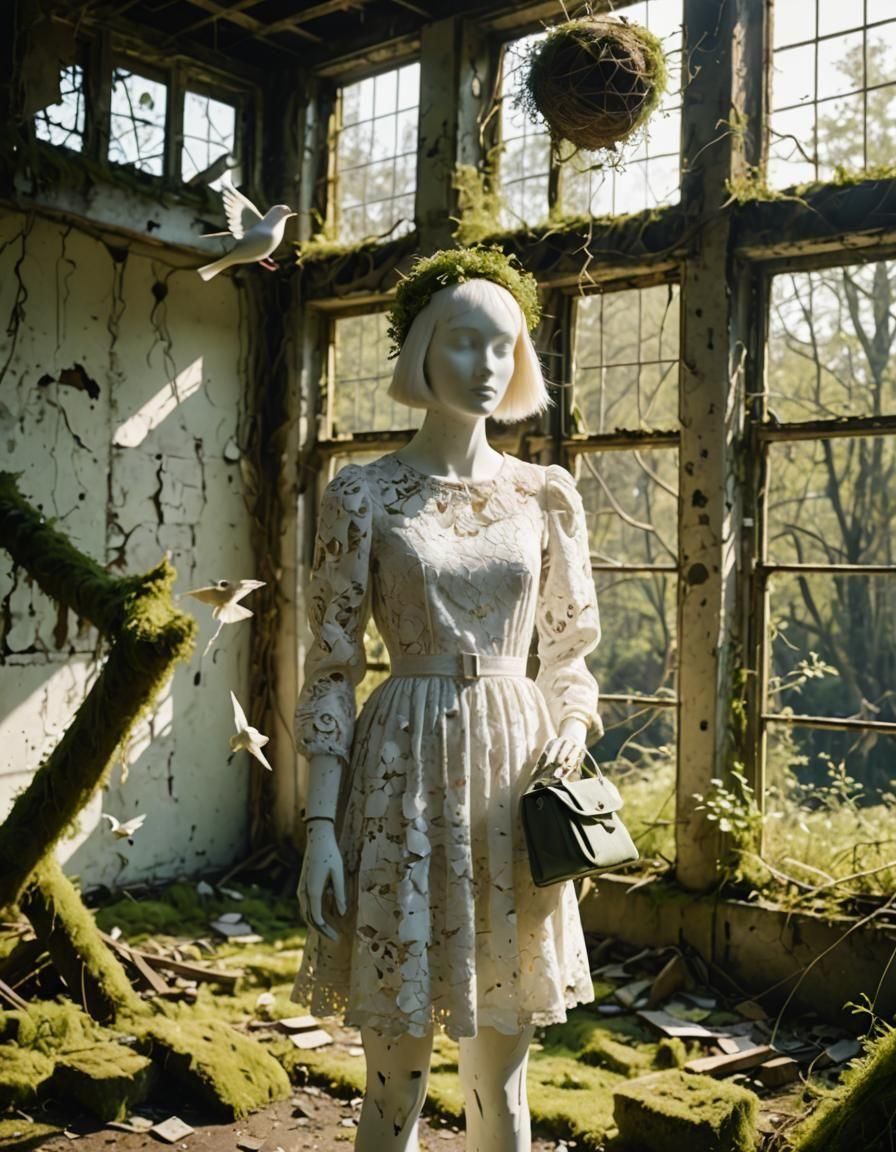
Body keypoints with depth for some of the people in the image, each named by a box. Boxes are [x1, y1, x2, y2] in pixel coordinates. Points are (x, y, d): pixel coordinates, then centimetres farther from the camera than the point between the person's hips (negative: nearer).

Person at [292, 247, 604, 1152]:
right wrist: (320, 827, -7)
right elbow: (331, 670, -3)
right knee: (397, 1071, 6)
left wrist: (571, 725, -6)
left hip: (516, 769, 3)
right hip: (407, 771, -2)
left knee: (502, 1064, 13)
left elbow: (571, 652, 13)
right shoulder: (362, 495, -2)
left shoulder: (547, 494, 7)